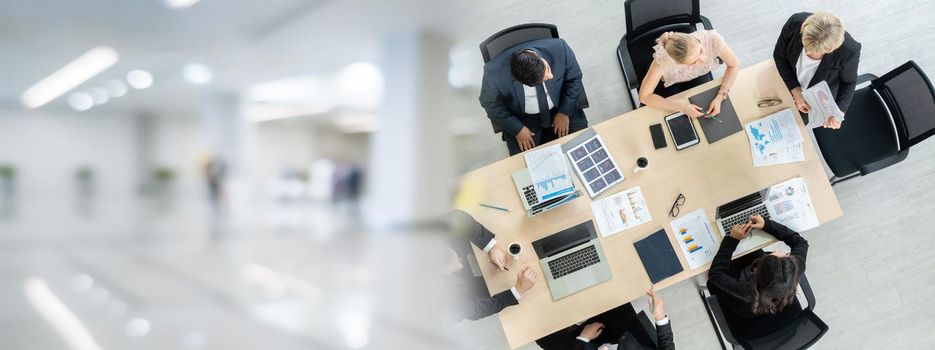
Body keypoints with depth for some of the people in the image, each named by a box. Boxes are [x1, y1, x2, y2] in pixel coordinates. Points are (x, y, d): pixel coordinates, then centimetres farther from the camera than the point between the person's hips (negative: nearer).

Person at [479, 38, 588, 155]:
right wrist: (518, 129, -14)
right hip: (522, 119, -2)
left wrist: (565, 112, -13)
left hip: (560, 108, 2)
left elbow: (574, 78, -9)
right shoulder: (495, 74, -33)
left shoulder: (559, 49, -30)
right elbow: (491, 104, -12)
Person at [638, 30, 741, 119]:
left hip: (698, 76, 2)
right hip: (668, 83, -2)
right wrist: (682, 108, -37)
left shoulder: (712, 39, -37)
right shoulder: (663, 59, -42)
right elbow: (644, 96, -32)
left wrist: (720, 97, -30)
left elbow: (734, 65, -18)